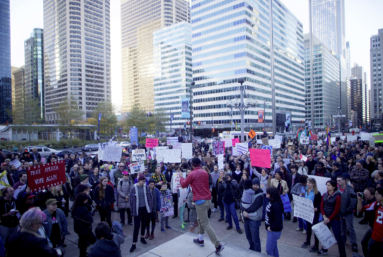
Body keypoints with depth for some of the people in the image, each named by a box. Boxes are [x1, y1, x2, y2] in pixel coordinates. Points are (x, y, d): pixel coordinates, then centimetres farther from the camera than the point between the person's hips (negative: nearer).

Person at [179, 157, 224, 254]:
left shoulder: (192, 174, -12)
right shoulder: (205, 172, 6)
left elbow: (183, 185, 0)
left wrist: (181, 177, 17)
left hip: (200, 201, -8)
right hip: (208, 199, 8)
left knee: (205, 223, -3)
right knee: (200, 219, 24)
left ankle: (218, 245, -6)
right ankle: (200, 239, 35)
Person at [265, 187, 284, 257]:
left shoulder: (276, 205, -27)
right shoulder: (271, 202, 0)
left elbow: (278, 220, -28)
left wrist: (271, 228, -18)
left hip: (274, 231, -9)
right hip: (271, 229, 9)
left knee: (269, 249, 1)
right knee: (274, 247, 23)